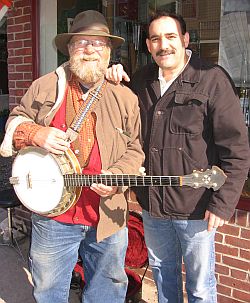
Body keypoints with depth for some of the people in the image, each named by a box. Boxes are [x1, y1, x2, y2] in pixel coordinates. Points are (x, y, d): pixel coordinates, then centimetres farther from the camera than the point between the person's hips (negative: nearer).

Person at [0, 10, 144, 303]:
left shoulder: (125, 98, 3)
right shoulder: (44, 87, 1)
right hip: (52, 213, 0)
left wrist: (117, 175, -14)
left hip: (107, 216, 1)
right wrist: (35, 133, -13)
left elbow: (135, 149, 5)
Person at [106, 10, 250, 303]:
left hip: (195, 207, -5)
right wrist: (113, 82, 1)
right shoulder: (140, 80, 5)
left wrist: (223, 203, -16)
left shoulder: (212, 79, -12)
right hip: (150, 203, 5)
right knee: (162, 271, 24)